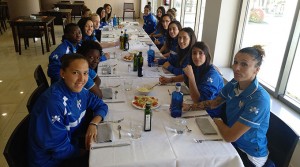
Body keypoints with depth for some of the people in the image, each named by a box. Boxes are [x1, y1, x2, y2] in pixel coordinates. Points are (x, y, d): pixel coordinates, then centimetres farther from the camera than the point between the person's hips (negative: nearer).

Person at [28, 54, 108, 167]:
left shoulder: (78, 90, -8)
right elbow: (59, 148, -26)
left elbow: (100, 105, 4)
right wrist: (87, 151, -11)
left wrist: (93, 123, -16)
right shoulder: (53, 103, -31)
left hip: (70, 143, 7)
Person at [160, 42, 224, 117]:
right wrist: (170, 79, 5)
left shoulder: (212, 74, -25)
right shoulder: (195, 67, -5)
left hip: (211, 114, -6)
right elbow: (185, 77, 20)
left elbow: (197, 101, -31)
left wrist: (191, 76, -33)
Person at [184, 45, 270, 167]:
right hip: (233, 142, 5)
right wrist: (190, 106, -6)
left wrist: (217, 121, -10)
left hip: (250, 155, -5)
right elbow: (214, 103, 8)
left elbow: (230, 136, -30)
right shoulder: (234, 84, -9)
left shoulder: (259, 99, -31)